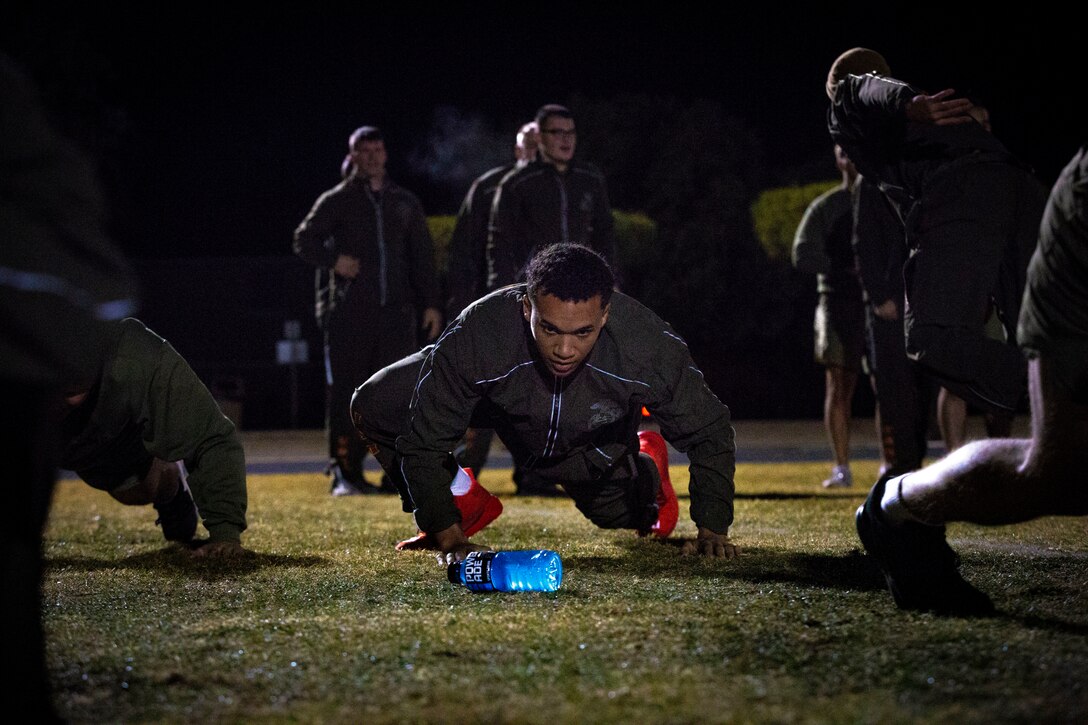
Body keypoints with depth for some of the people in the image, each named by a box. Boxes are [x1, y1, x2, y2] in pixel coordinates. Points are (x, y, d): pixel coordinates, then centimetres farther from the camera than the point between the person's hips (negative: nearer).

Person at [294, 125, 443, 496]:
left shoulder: (405, 203, 16)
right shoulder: (336, 201, 6)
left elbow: (422, 256, 16)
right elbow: (304, 239, 9)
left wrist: (430, 303, 9)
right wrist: (332, 261, -10)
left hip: (397, 312, 3)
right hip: (349, 311, -3)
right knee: (346, 392, -5)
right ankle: (345, 472, -1)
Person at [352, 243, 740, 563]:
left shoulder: (649, 345, -41)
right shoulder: (476, 335, -45)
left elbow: (709, 433, -24)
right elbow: (423, 442, -33)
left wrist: (711, 531, -26)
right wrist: (450, 539, -38)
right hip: (500, 406, -1)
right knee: (373, 407, -21)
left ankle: (647, 463, 46)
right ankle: (466, 505, 4)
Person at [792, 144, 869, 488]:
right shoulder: (825, 207, 8)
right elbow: (803, 255, -1)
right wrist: (847, 269, -13)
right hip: (839, 301, -1)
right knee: (838, 385, -4)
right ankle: (841, 468, 0)